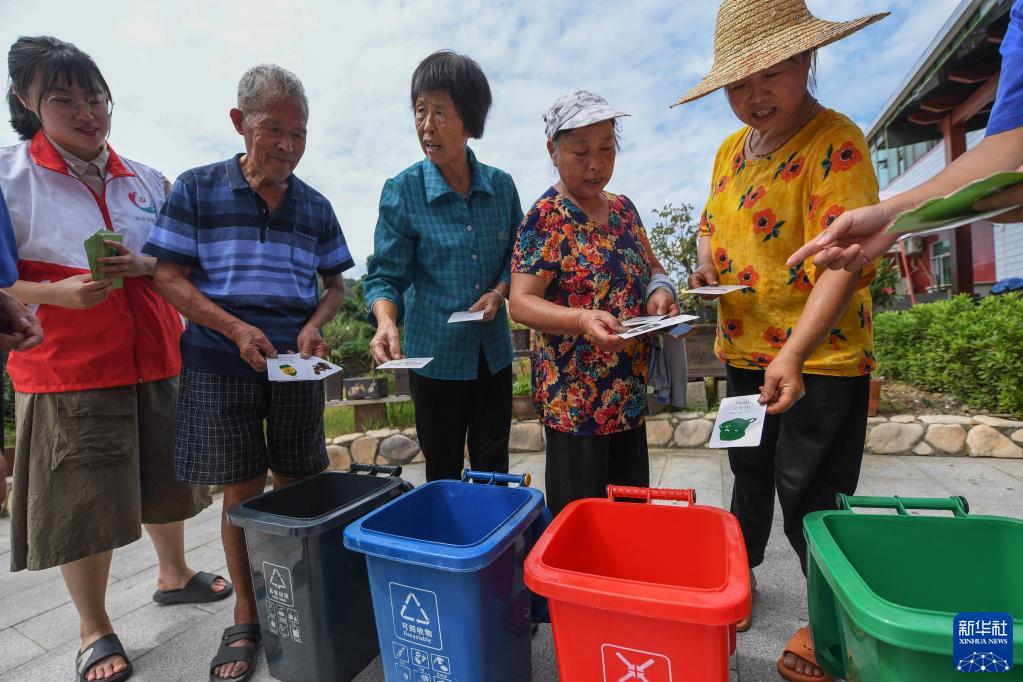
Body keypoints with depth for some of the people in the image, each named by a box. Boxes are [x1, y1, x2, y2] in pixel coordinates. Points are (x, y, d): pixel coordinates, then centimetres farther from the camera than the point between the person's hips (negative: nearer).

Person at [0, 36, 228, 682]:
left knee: (165, 477, 17)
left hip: (157, 359, 4)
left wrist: (143, 263, -8)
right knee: (83, 503, 4)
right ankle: (95, 629, 27)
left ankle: (173, 573, 41)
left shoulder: (147, 181, 10)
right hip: (68, 368, -3)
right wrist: (58, 294, -21)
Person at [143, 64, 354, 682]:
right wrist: (236, 329, -15)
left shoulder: (315, 207, 9)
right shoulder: (197, 190, 2)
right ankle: (245, 619, 26)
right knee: (242, 492, 5)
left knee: (298, 488, 8)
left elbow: (335, 284, 12)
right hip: (220, 367, -2)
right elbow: (170, 278, -1)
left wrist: (314, 326, -8)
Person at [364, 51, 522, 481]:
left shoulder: (501, 186, 1)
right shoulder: (402, 191, -8)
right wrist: (386, 322, -27)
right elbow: (386, 275, -8)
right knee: (443, 473, 12)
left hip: (494, 352, 3)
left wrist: (499, 292, -10)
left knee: (493, 469, 16)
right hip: (435, 354, -2)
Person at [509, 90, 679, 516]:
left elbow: (650, 266, 20)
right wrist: (583, 320, -34)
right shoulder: (545, 218, -12)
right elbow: (521, 303, -17)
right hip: (575, 400, -7)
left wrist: (659, 290, -3)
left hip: (630, 393, 7)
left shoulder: (623, 208, 9)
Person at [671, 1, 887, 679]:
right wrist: (705, 265, -1)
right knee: (750, 472, 22)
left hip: (820, 357, -6)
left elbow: (844, 262, -24)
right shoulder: (731, 150, 8)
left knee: (807, 496, 5)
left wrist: (794, 353, -36)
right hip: (744, 350, 7)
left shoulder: (836, 142, -14)